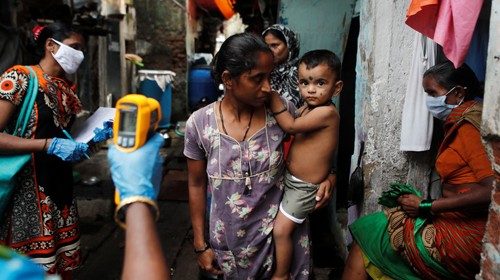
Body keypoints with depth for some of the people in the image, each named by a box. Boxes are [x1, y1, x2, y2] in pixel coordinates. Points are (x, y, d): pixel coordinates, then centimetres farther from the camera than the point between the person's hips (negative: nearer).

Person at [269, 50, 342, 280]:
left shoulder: (327, 112, -26)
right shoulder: (306, 108, 2)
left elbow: (291, 126, -28)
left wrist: (272, 95, -26)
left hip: (305, 187, -9)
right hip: (291, 178, 9)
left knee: (281, 230, -2)